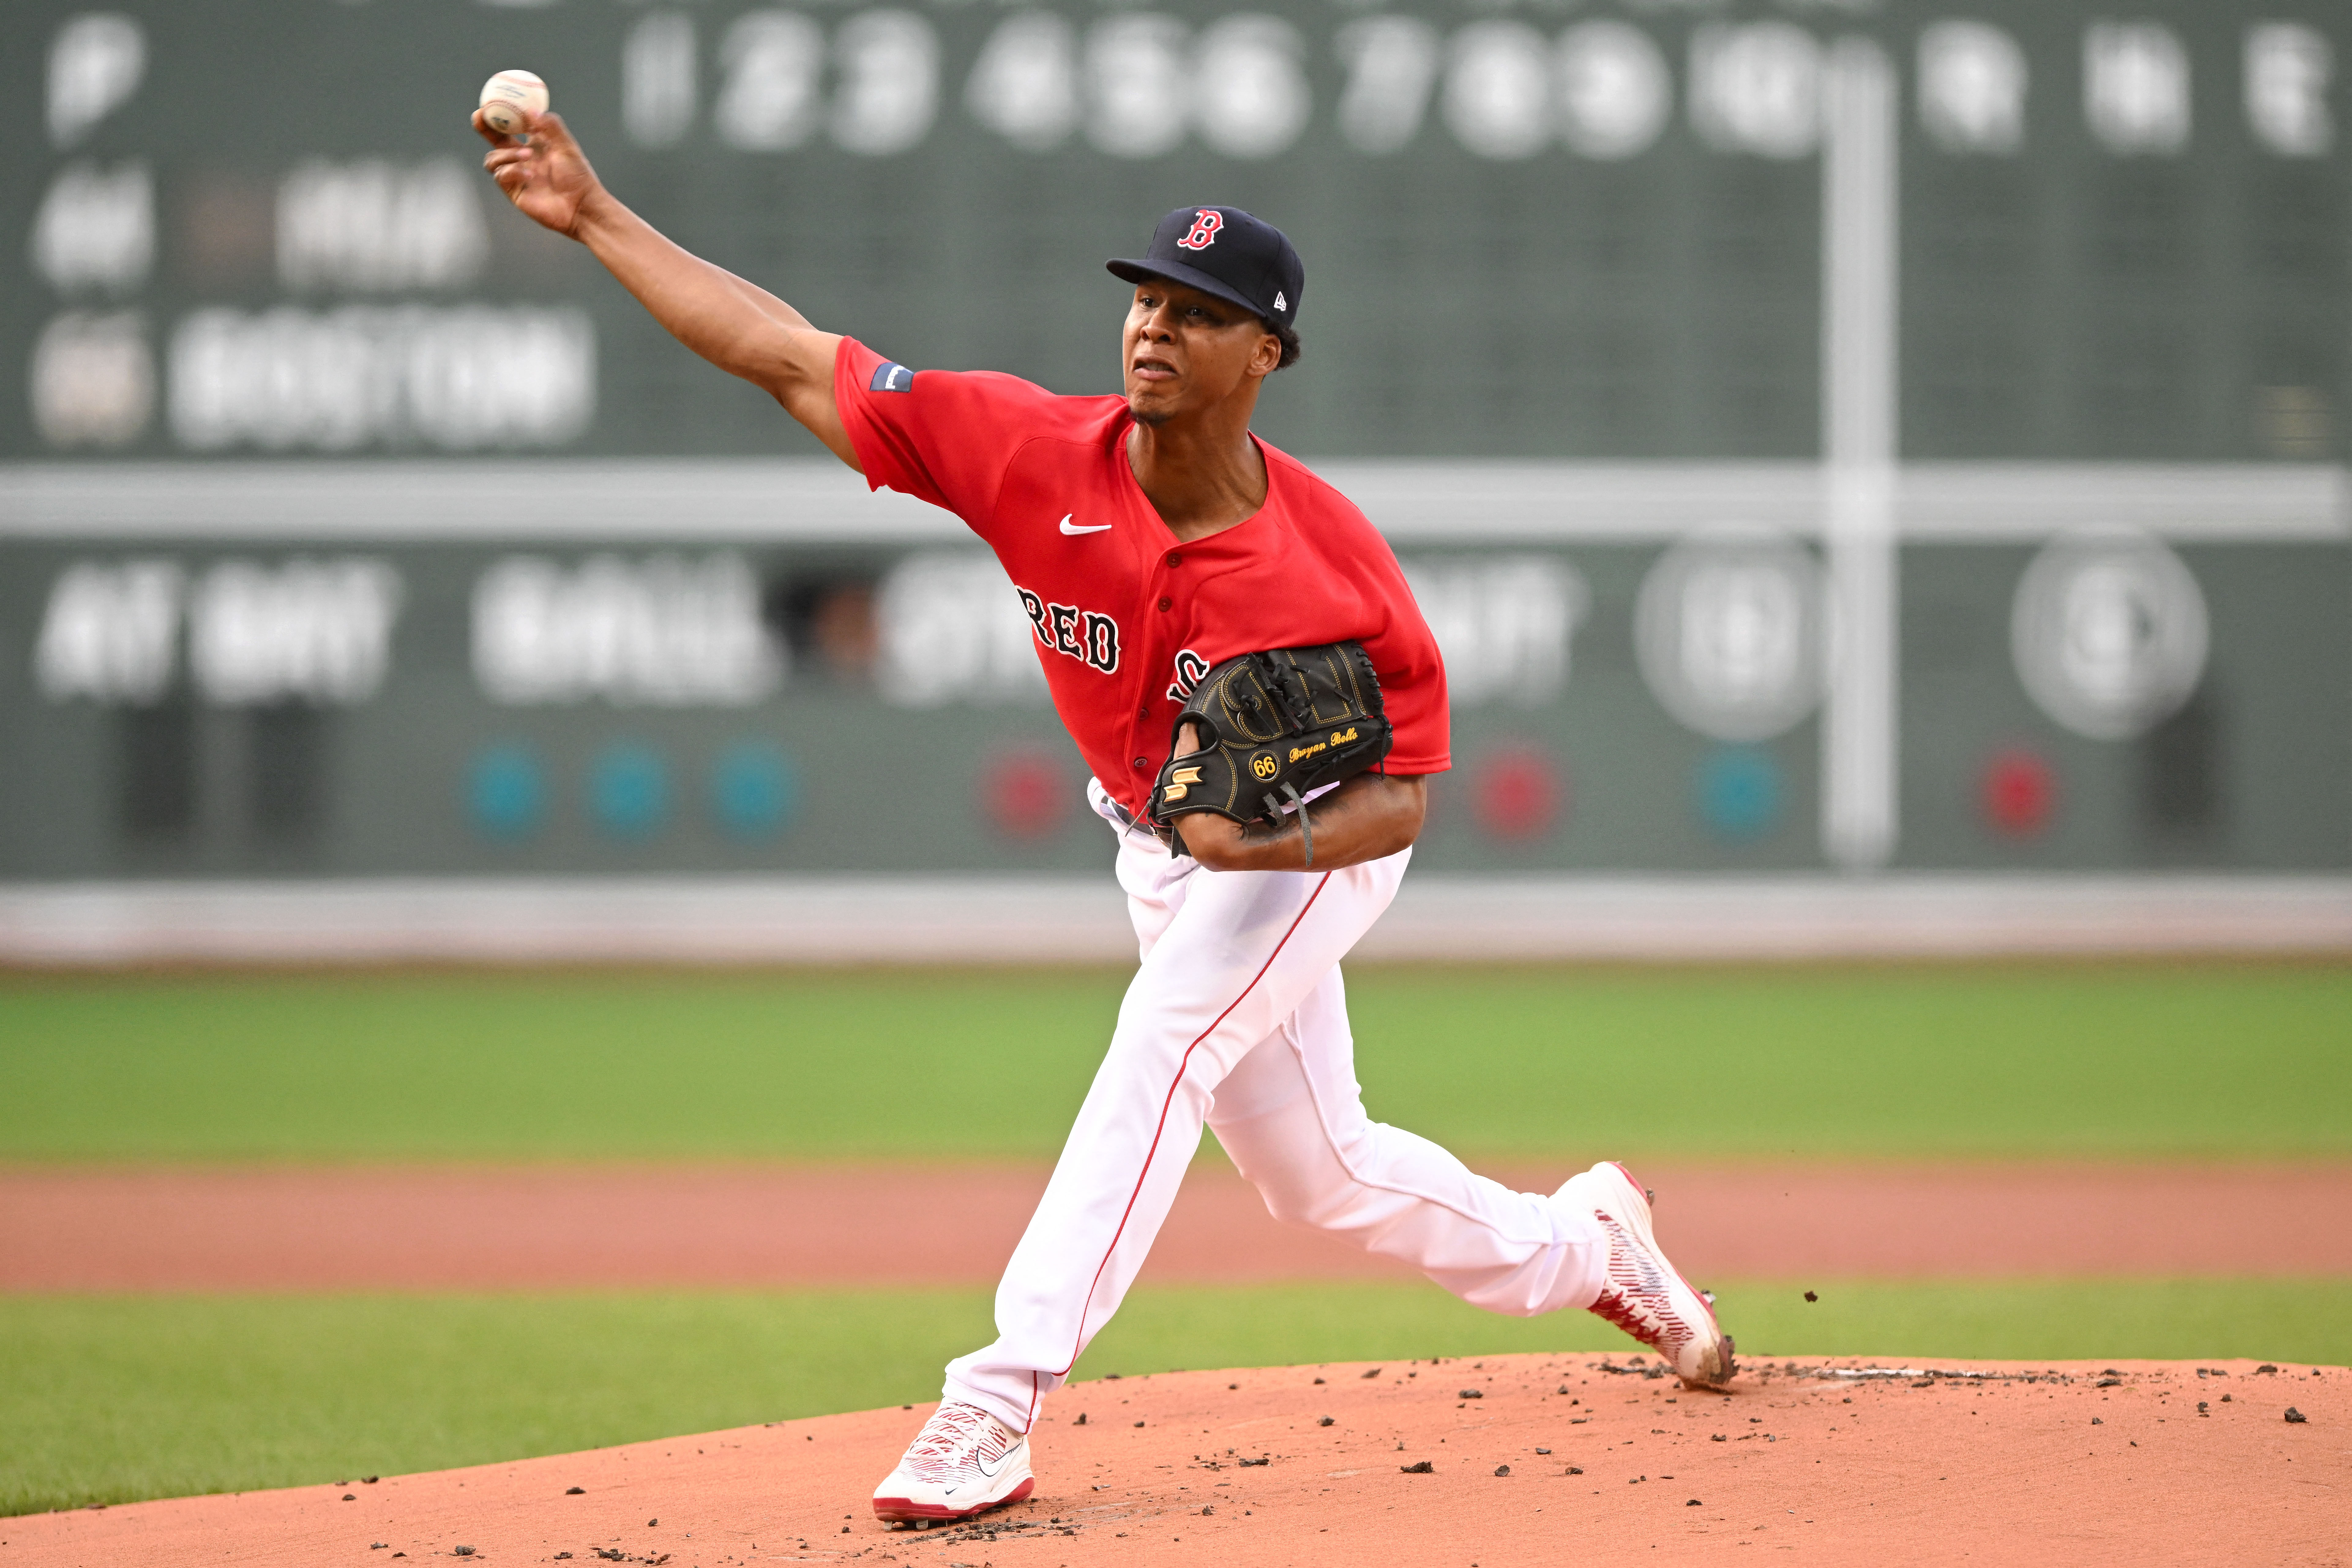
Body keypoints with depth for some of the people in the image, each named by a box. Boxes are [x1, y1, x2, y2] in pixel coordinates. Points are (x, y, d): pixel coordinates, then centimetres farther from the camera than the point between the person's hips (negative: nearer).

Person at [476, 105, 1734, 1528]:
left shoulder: (1334, 560, -32)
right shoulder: (1040, 459, -25)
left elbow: (1403, 797, -22)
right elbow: (791, 359, -22)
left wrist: (1272, 845, -43)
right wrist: (594, 217, -27)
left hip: (1316, 843, -5)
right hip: (1164, 849, 5)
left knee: (1164, 1042, -29)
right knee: (1317, 1174, 16)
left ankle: (1001, 1405, -33)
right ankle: (1585, 1248, 43)